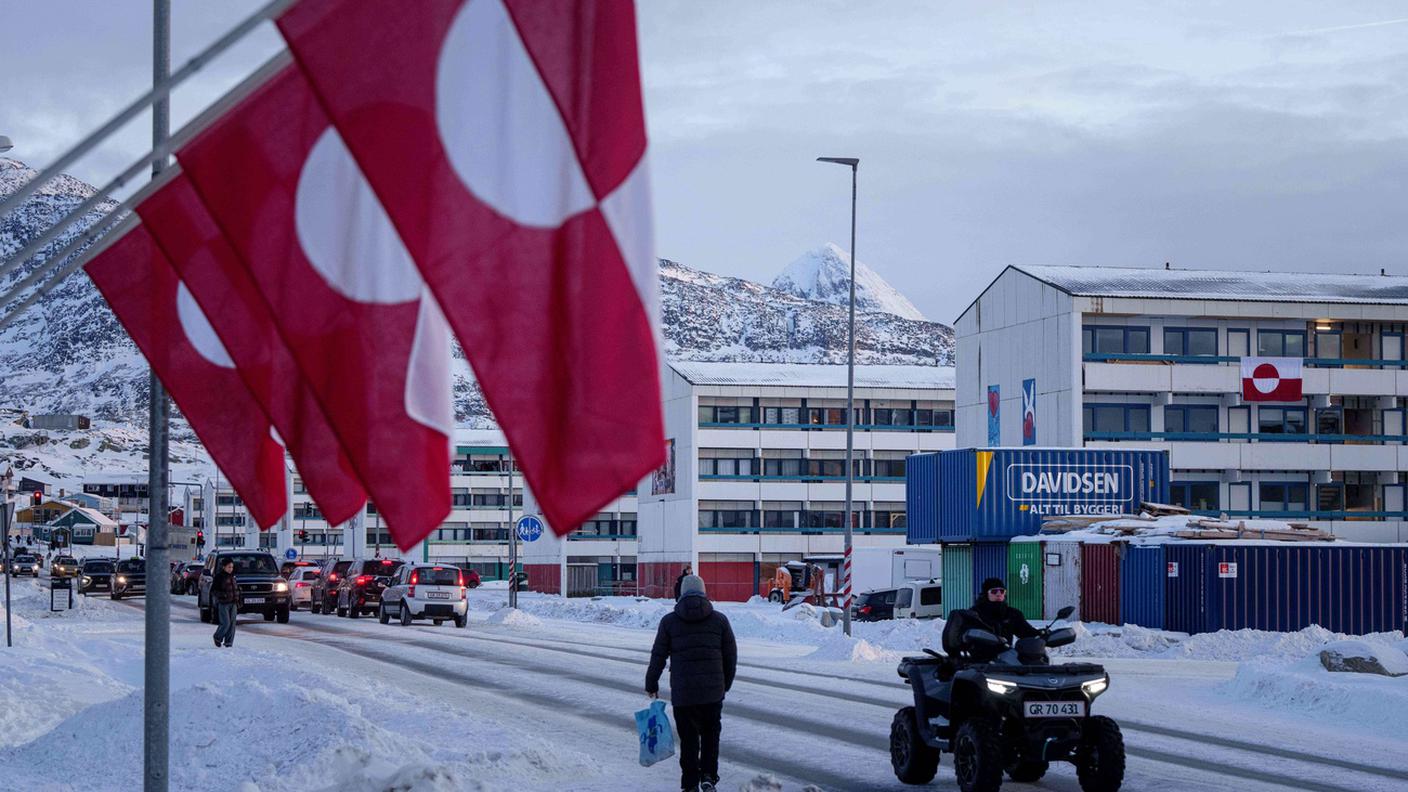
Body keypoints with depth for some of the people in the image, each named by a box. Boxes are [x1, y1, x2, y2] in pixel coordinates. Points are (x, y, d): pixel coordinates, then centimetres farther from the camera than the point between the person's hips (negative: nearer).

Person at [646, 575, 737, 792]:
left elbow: (658, 656, 3)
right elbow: (731, 656, 7)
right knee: (711, 734, 16)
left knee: (688, 738, 8)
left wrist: (651, 684, 15)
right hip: (713, 691, 1)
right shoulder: (719, 620, 4)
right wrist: (726, 683, 21)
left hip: (682, 692, -1)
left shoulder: (669, 621, 1)